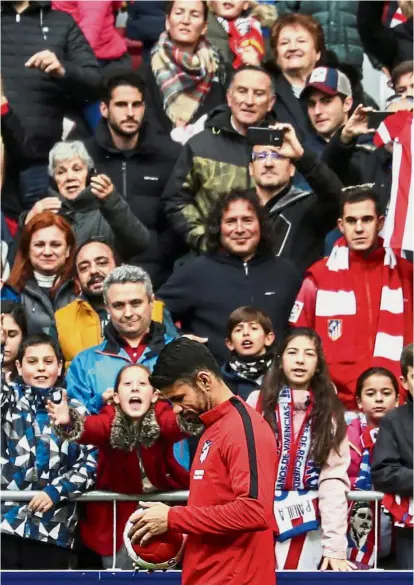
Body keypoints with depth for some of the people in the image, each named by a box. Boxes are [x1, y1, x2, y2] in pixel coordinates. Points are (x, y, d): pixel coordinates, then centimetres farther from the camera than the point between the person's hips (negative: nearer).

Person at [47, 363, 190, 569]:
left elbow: (176, 424, -38)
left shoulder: (160, 417, -16)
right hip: (118, 517, 0)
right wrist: (69, 424, -59)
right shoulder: (111, 419, -15)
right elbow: (92, 427, -37)